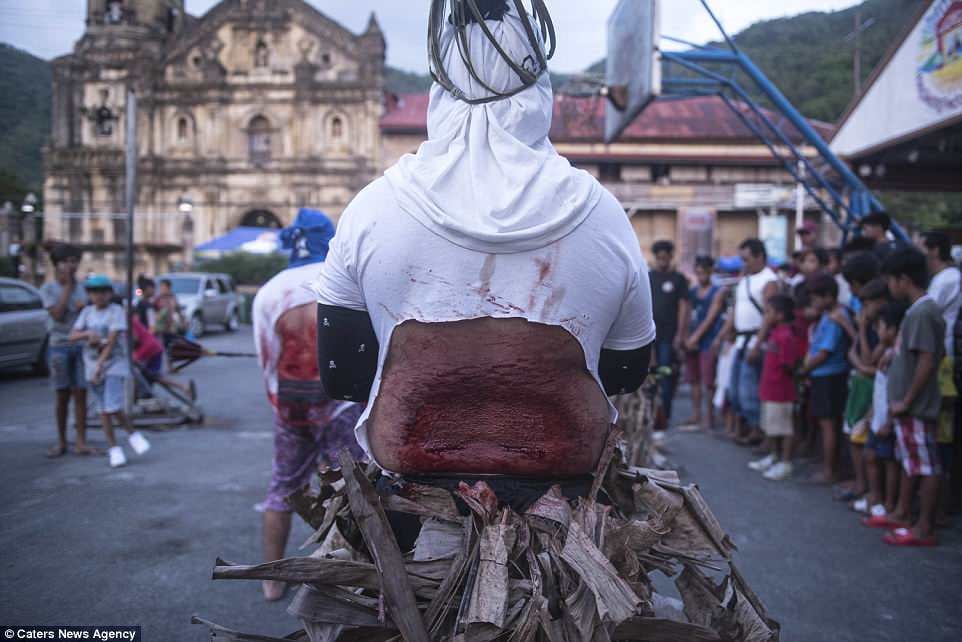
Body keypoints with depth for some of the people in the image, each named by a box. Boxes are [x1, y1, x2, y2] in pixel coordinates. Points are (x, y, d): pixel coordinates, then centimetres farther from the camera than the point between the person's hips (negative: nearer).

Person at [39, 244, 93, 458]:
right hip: (59, 346, -2)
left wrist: (84, 308, -10)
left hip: (81, 346, 2)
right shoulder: (48, 289, -1)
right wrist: (67, 286, -10)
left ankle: (81, 442, 3)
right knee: (62, 397, 4)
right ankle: (61, 442, 16)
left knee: (80, 395, 0)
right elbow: (58, 315, -13)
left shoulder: (82, 288, 9)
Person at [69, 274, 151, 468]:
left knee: (113, 408, -15)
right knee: (103, 410, 6)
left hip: (115, 366, -4)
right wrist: (88, 333, -21)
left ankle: (132, 434, 10)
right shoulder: (87, 312, 7)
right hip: (92, 367, 5)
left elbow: (112, 340, -15)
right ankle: (114, 448, 14)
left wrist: (100, 365, -21)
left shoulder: (117, 311, -8)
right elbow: (73, 336, 1)